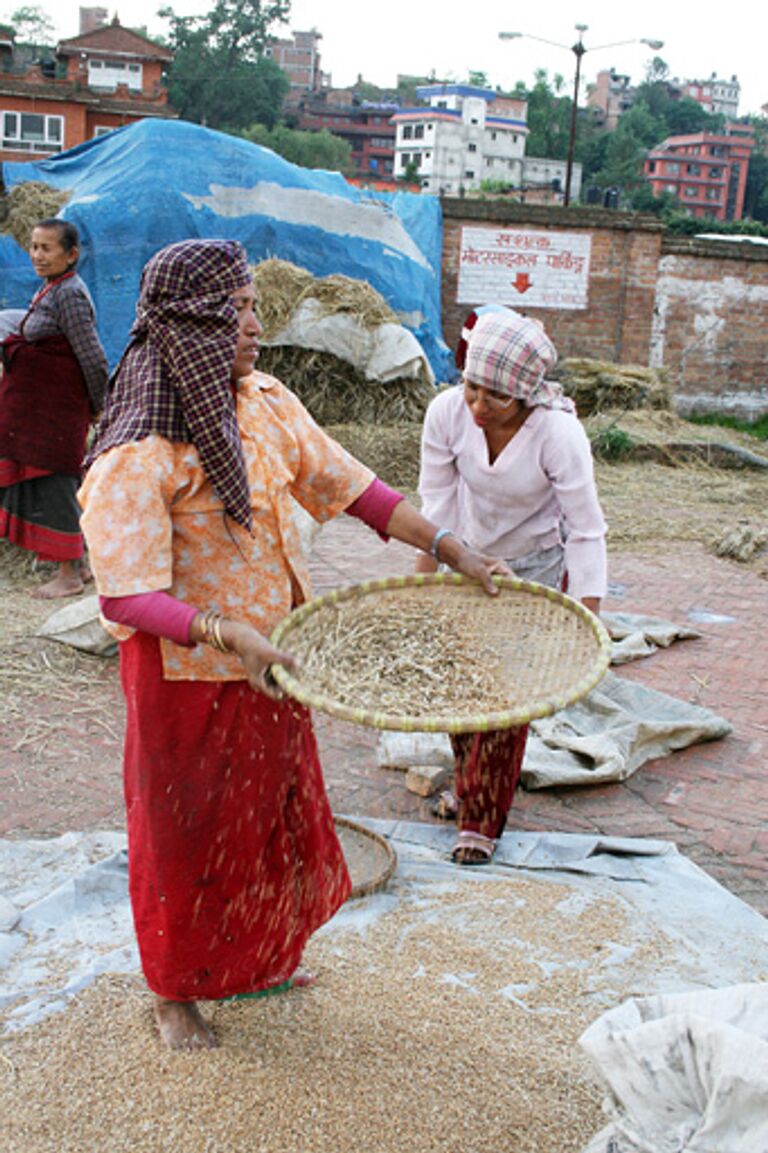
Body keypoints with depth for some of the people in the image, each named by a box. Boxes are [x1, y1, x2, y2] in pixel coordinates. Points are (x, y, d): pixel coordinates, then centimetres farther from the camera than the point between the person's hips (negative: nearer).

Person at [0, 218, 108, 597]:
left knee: (54, 483, -2)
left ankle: (68, 576, 8)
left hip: (55, 409, -10)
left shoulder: (69, 295, -18)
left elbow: (92, 358, -19)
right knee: (40, 480, 15)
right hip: (38, 407, 10)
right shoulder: (52, 289, 12)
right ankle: (77, 563, 26)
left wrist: (98, 407, -9)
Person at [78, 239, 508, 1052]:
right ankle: (174, 994, 36)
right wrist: (222, 632, -42)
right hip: (188, 673, -7)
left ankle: (255, 962, 47)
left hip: (268, 662, 7)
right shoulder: (135, 462, -24)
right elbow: (126, 596, -28)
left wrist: (449, 550, 0)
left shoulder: (266, 404, -2)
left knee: (272, 809, 22)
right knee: (188, 829, 11)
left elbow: (348, 485, 2)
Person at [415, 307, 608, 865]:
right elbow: (435, 505, -12)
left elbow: (586, 532, -25)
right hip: (470, 558, 4)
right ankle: (468, 779, 38)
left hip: (537, 565, -3)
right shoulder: (447, 412, -23)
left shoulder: (559, 432, -32)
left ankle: (483, 816, 12)